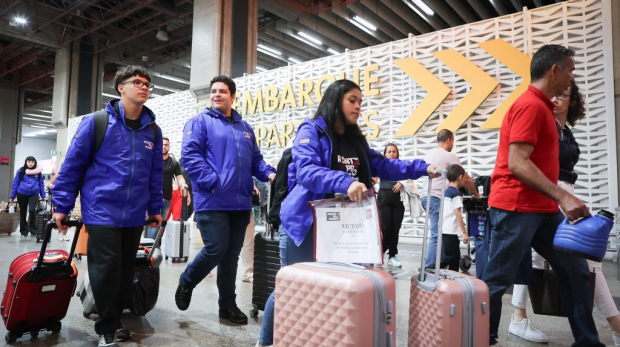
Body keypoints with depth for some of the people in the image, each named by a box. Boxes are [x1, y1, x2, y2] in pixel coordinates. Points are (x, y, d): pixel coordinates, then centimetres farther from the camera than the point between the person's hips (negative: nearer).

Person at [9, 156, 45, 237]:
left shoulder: (38, 172, 5)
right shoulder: (21, 171, 3)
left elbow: (41, 184, 10)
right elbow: (15, 183, 5)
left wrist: (43, 196, 8)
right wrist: (12, 196, 3)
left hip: (34, 194, -1)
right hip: (22, 194, 1)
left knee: (32, 210, -19)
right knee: (23, 212, 11)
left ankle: (33, 230, -4)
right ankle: (24, 231, 23)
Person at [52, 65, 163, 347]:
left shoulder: (153, 130, 7)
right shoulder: (96, 122, -4)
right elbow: (72, 165, -2)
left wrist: (155, 208, 12)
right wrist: (62, 206, -2)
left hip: (135, 215, 4)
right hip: (102, 211, -4)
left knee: (126, 270, 12)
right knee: (107, 269, -3)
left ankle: (113, 320, 31)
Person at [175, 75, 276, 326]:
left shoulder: (245, 128, 20)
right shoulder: (200, 122, 2)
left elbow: (255, 160, 21)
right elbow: (190, 155, -10)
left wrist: (269, 173, 0)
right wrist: (213, 182, -20)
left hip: (240, 203, 6)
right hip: (212, 201, -5)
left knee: (231, 255, 10)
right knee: (216, 249, -8)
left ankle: (228, 305, 23)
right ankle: (186, 283, 22)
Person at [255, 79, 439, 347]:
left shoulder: (355, 140, 15)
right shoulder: (311, 131, -8)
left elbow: (381, 165, 14)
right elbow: (306, 171, -24)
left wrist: (422, 168, 3)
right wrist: (346, 182, -38)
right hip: (306, 222, -6)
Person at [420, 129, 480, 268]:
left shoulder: (429, 154, 18)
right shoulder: (449, 156, -5)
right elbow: (466, 179, 0)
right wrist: (476, 193, 16)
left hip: (425, 196, 9)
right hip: (436, 198, -9)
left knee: (438, 233, 13)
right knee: (437, 235, -7)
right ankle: (427, 269, -9)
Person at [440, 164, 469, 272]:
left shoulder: (446, 191, 13)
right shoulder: (456, 193, -12)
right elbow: (458, 213, -16)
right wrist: (464, 232, -14)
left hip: (445, 229, 9)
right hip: (451, 230, -9)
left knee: (455, 256, 14)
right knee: (451, 256, -3)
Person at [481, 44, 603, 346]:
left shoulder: (541, 106, 18)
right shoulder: (530, 105, -14)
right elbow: (517, 164, -23)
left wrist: (558, 199, 22)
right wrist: (563, 196, -24)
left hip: (542, 207, 10)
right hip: (516, 207, -10)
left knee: (575, 268, 12)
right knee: (498, 279, -1)